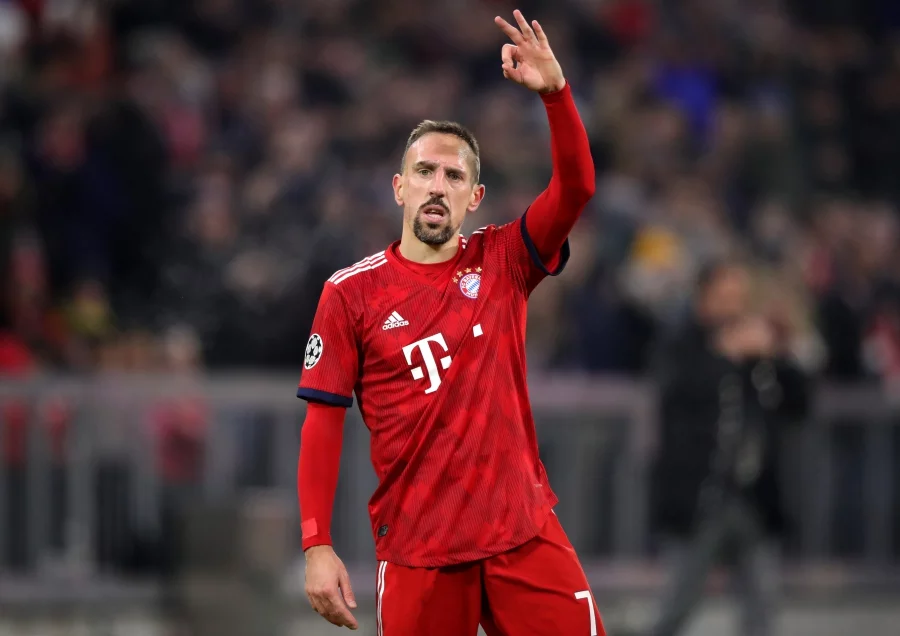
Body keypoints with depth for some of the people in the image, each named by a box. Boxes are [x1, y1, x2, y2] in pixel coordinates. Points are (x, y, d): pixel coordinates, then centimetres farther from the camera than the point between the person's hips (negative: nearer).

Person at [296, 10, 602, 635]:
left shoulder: (502, 263, 6)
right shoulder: (351, 293, 1)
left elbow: (576, 186, -8)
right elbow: (324, 421, 0)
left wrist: (554, 90, -22)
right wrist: (317, 548, -7)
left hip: (524, 532, 1)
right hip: (417, 551, -1)